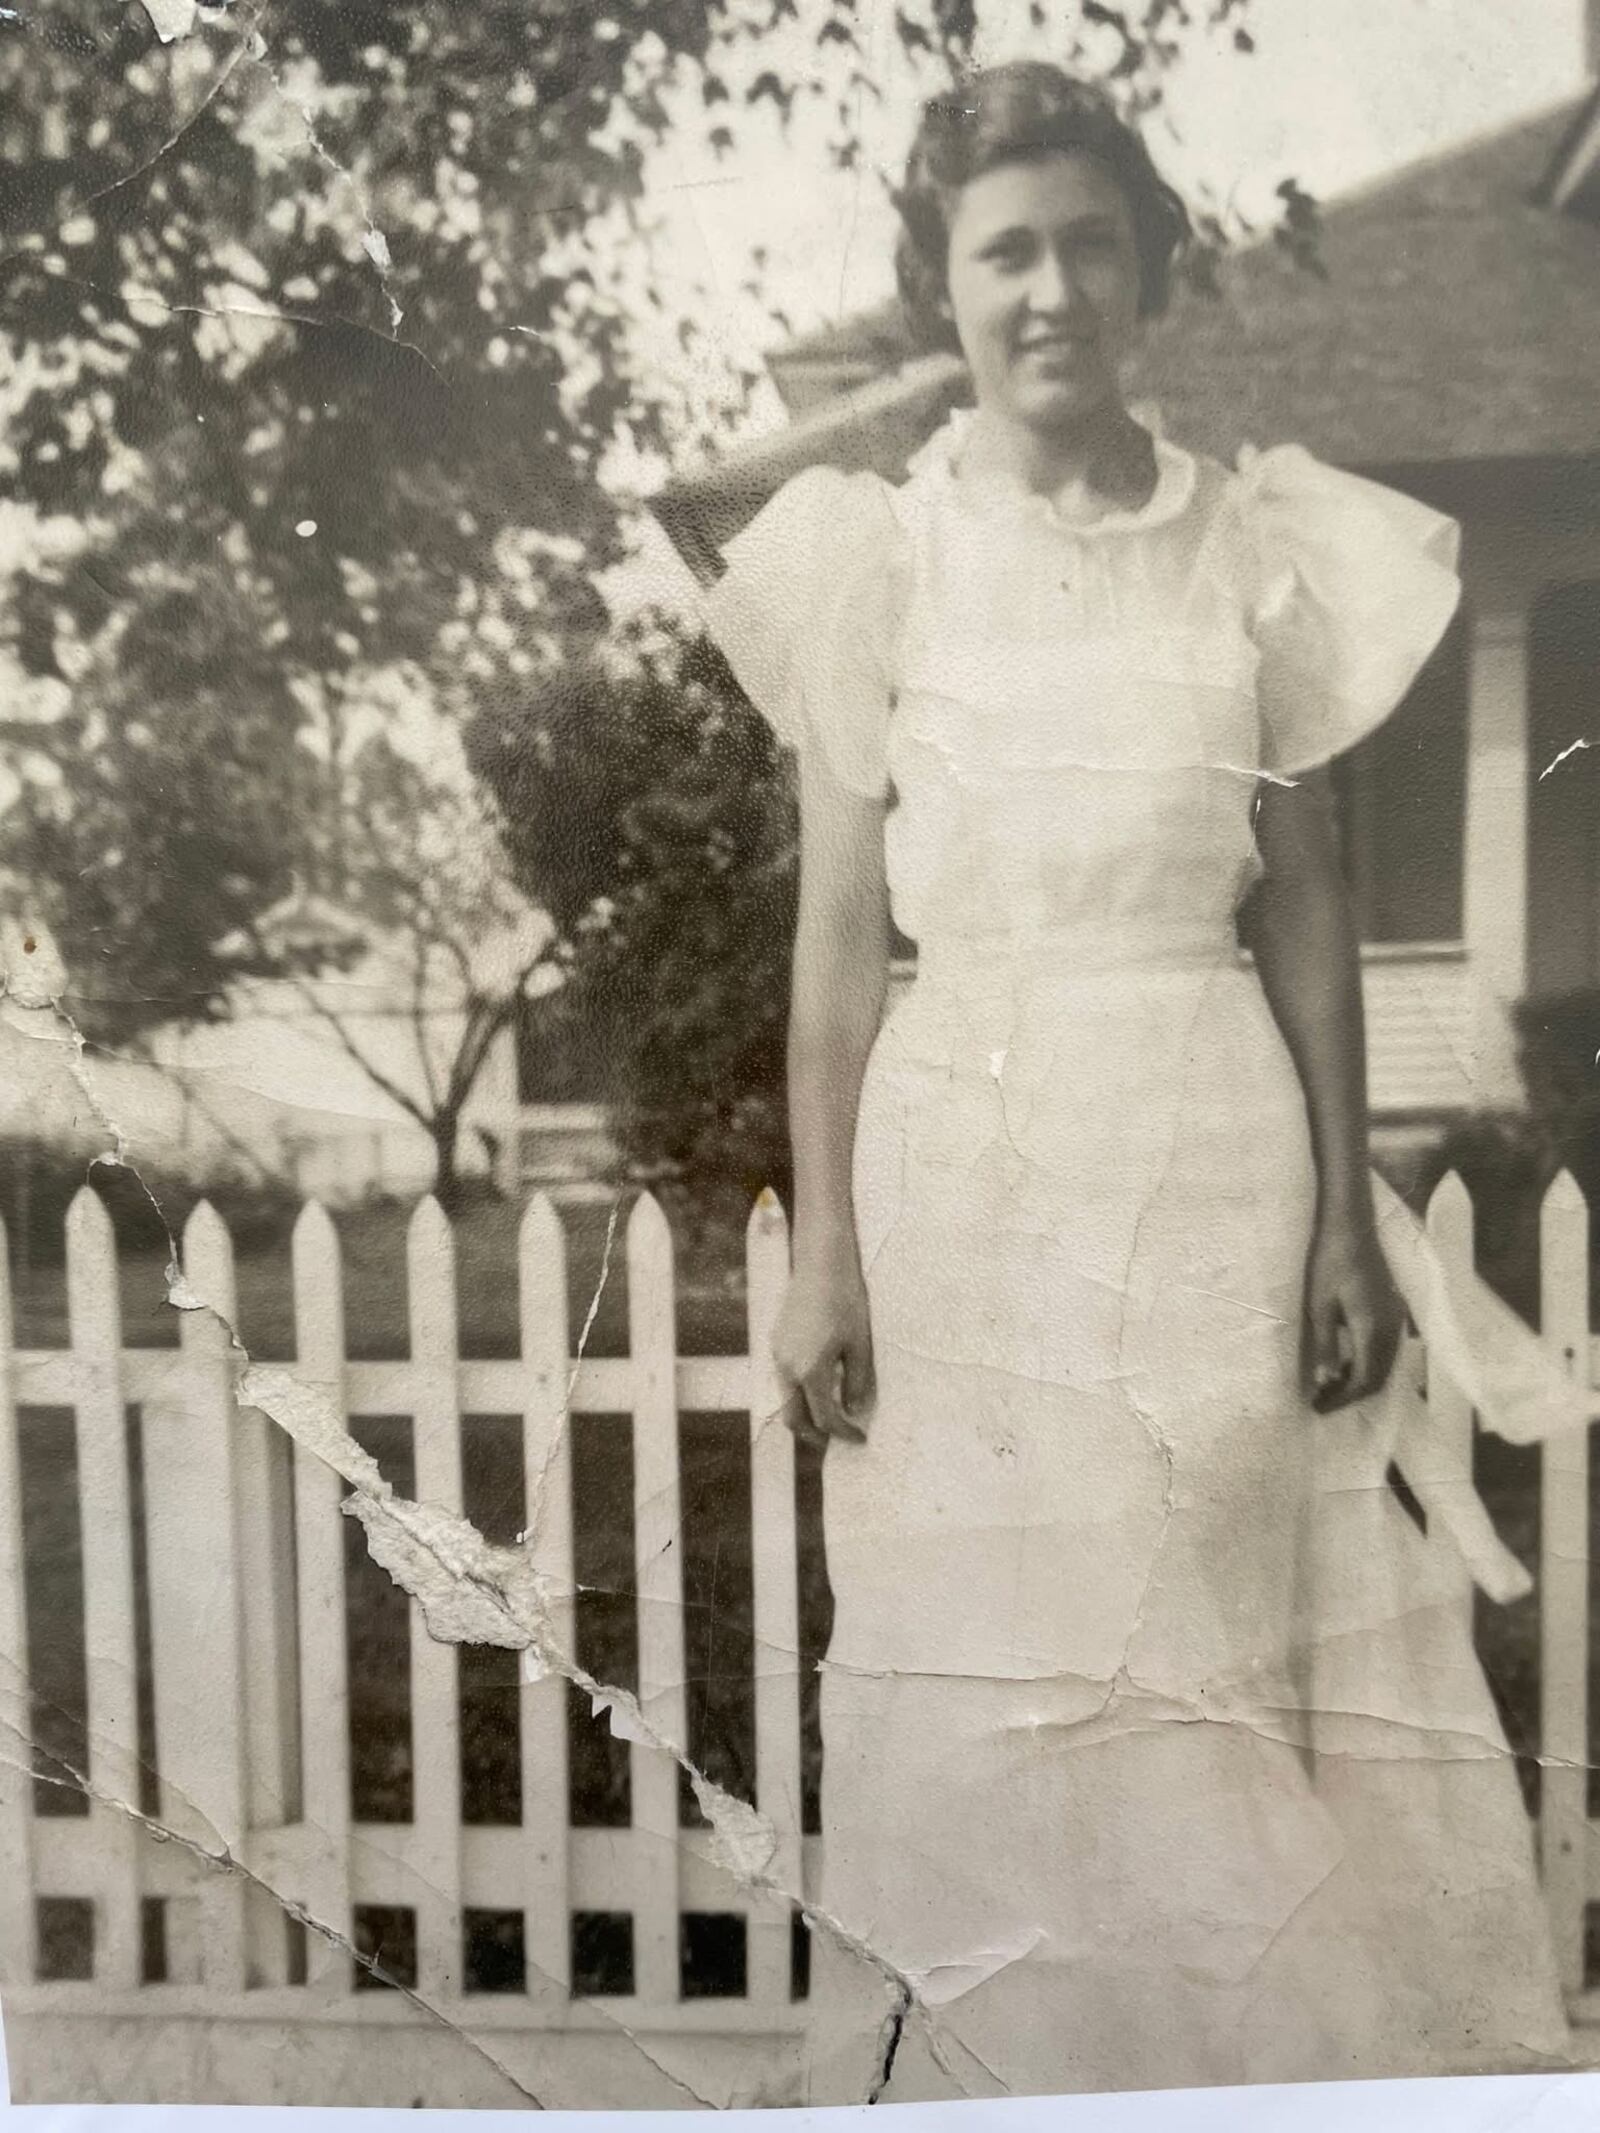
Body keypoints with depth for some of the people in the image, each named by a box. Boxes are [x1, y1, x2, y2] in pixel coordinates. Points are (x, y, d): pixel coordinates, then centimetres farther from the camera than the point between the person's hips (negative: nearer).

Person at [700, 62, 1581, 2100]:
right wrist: (825, 1252, -3)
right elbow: (839, 936, 1)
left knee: (1219, 1687, 8)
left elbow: (1307, 912, 6)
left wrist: (1347, 1217, 0)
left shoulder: (1259, 548, 6)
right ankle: (971, 2070, 28)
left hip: (1213, 1169, 1)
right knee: (986, 1705, 7)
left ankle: (1237, 2055, 29)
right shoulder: (879, 556, 3)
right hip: (965, 1177, -1)